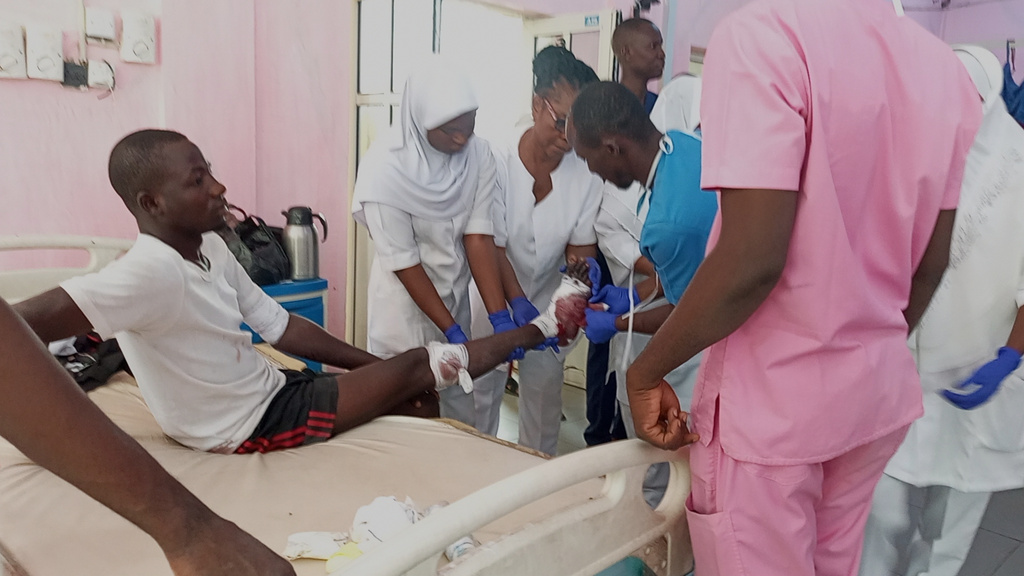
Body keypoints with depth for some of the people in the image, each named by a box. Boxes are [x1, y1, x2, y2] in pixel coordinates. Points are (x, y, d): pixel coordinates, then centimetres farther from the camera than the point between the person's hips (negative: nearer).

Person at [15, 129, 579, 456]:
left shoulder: (210, 247, -1)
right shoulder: (150, 271, -28)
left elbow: (279, 326, 3)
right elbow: (23, 322, -37)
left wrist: (373, 363, 1)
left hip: (270, 387, 8)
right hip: (253, 426, -8)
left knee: (417, 394, 12)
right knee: (415, 365, -3)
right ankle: (536, 330, 14)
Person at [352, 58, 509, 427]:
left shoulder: (478, 154, -10)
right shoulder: (385, 168, -21)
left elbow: (478, 235, -11)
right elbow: (402, 261, -18)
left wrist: (500, 315, -19)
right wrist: (451, 331, -18)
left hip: (455, 296, 4)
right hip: (405, 302, -3)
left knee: (461, 411, 9)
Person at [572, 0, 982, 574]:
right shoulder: (946, 68, 5)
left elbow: (751, 260, -24)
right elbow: (931, 262, 10)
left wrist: (645, 372, -12)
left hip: (771, 396, -7)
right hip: (881, 393, 7)